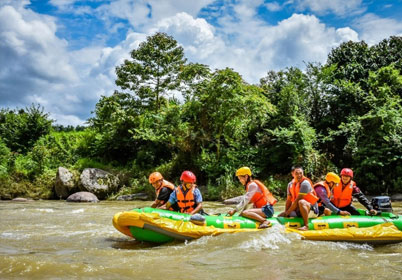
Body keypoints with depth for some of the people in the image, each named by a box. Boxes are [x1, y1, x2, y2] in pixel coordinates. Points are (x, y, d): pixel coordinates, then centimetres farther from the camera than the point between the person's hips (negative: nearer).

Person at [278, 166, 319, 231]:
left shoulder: (305, 183, -18)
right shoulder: (290, 184, 5)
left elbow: (297, 200, -22)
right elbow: (289, 201, 5)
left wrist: (287, 212, -18)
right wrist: (286, 212, -9)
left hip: (312, 210, -6)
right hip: (298, 211, 6)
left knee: (301, 202, -39)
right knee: (280, 216, -6)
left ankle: (306, 226, -35)